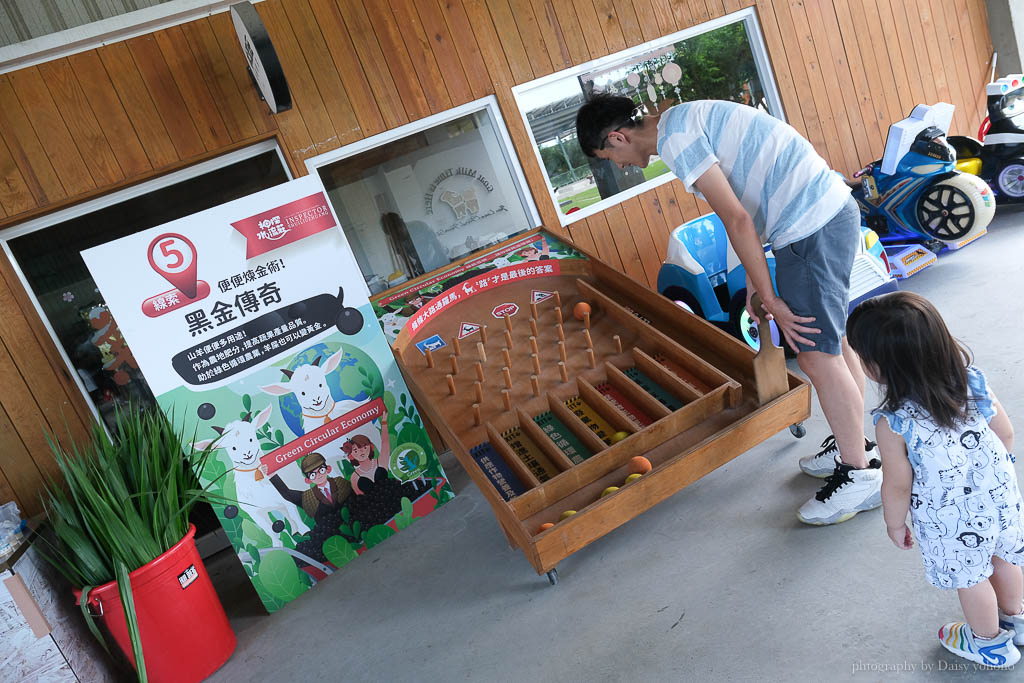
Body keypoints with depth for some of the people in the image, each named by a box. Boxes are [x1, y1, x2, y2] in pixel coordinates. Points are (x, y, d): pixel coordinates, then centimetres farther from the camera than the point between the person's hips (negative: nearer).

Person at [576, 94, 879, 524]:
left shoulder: (674, 137, -14)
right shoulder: (687, 120, 17)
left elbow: (737, 220, -18)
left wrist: (770, 299, -12)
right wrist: (754, 279, 18)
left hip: (811, 226, -10)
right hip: (833, 208, 10)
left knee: (817, 355, -1)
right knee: (832, 341, 19)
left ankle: (860, 475, 12)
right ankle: (854, 444, 35)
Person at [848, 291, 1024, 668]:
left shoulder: (892, 424, -32)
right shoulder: (971, 379, -17)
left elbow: (898, 486, -20)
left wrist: (895, 524, 0)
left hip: (951, 521, -5)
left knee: (969, 579, 22)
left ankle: (991, 642, 48)